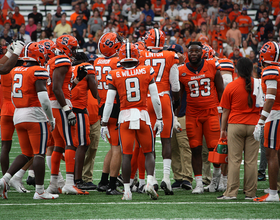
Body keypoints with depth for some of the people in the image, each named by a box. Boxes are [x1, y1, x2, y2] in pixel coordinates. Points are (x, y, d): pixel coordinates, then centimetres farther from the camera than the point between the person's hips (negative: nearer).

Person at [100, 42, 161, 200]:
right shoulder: (147, 72, 1)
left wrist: (104, 124, 6)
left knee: (126, 155, 3)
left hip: (125, 116, 0)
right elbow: (155, 98, 3)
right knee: (148, 152, 11)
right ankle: (150, 182, -9)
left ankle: (127, 191, 2)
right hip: (143, 115, 0)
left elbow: (109, 102, -1)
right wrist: (159, 118, 13)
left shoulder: (115, 76, -1)